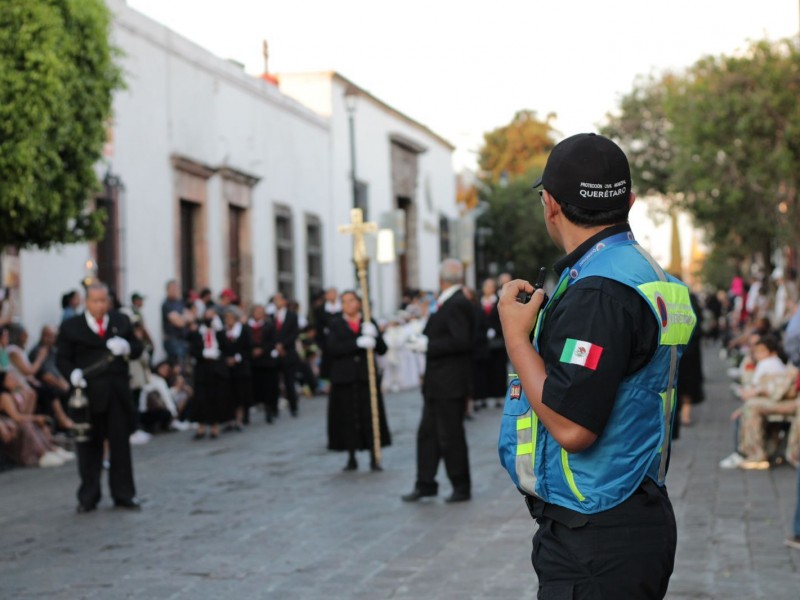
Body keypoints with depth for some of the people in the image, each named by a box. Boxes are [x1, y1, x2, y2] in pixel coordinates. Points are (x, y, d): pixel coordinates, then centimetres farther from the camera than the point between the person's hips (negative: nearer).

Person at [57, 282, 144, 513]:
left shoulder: (121, 321, 10)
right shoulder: (71, 327, 3)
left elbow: (138, 348, 12)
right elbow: (62, 358, 2)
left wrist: (127, 347, -11)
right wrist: (72, 373, -18)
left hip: (118, 393, 2)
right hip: (88, 393, -2)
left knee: (121, 444, 6)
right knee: (89, 446, 3)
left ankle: (124, 495, 15)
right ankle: (88, 498, 12)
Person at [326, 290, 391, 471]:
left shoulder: (369, 322, 10)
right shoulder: (335, 324, 6)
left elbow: (382, 349, 6)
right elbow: (332, 349, -9)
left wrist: (374, 336, -14)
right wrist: (358, 343, -19)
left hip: (367, 377, 1)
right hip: (344, 379, -1)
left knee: (371, 417, -5)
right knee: (347, 419, -1)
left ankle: (374, 459, 0)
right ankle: (351, 459, 10)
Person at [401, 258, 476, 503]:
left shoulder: (458, 304, -18)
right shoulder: (446, 303, 12)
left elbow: (460, 341, -25)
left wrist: (428, 345, -19)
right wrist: (422, 338, 4)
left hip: (451, 384, -10)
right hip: (437, 383, 10)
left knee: (450, 436, 0)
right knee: (428, 433, 12)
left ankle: (461, 487, 12)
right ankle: (425, 484, 20)